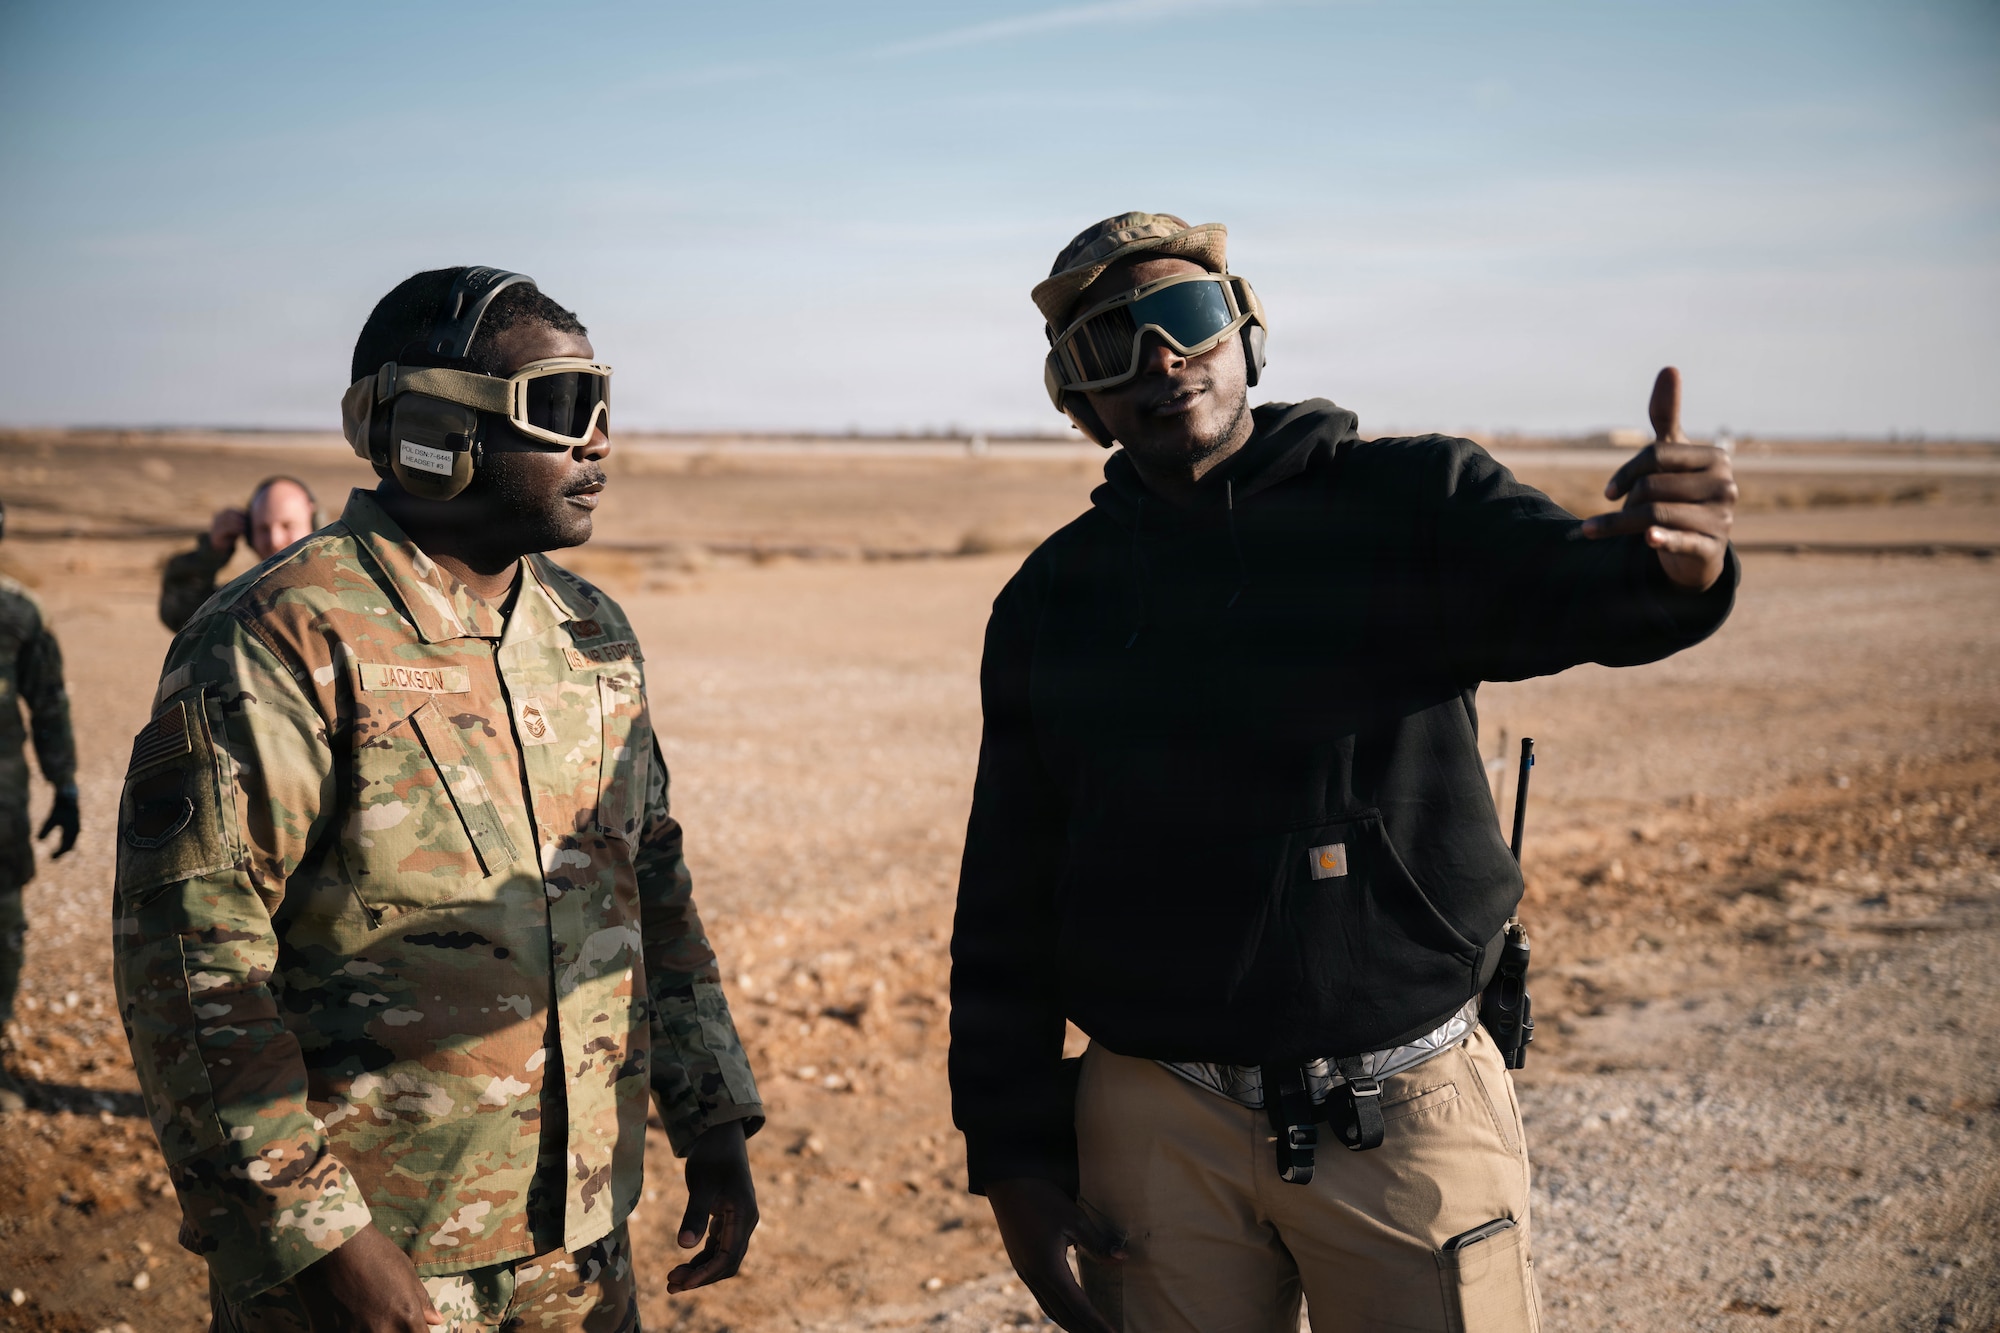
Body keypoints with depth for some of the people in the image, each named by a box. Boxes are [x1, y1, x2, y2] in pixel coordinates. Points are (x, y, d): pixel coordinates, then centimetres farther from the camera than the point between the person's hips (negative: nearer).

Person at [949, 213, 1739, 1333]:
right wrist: (1012, 1154, 5)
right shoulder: (1052, 600, 5)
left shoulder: (1411, 503, 0)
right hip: (1158, 1133, 2)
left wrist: (1678, 562, -45)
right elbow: (1004, 905, 8)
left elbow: (1569, 584, -21)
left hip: (1408, 1115, -1)